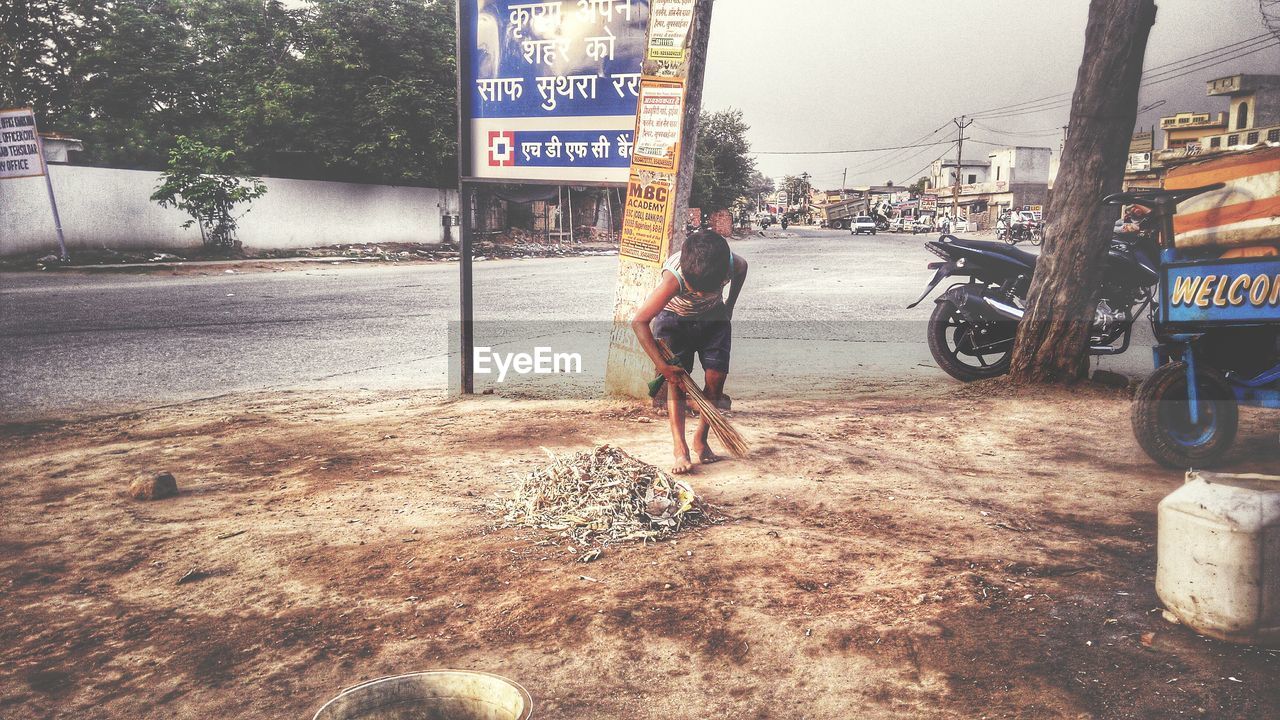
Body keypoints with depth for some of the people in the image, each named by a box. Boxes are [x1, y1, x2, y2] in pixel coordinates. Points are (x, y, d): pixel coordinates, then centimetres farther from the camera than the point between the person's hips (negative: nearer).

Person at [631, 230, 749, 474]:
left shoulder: (734, 265, -31)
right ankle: (679, 448, -12)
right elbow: (639, 322, -34)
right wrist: (662, 365, -33)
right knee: (676, 378, -14)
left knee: (716, 376, -8)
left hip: (714, 318, 3)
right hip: (674, 319, -2)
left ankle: (701, 439, 10)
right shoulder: (673, 277, -40)